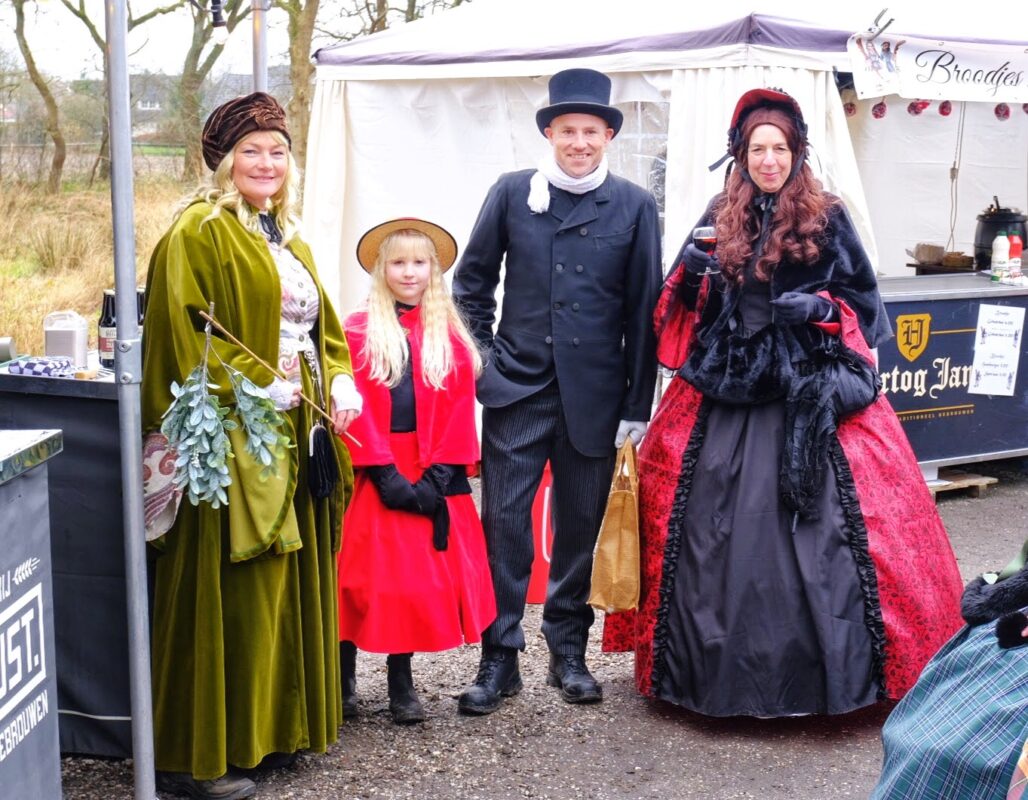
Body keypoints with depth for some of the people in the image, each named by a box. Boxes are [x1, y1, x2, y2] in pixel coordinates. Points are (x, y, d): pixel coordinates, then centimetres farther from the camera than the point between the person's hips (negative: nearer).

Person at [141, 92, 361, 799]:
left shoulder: (288, 241, 20)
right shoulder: (199, 232, -7)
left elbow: (322, 323, 20)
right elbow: (183, 328, -16)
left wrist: (341, 380, 1)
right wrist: (255, 387, -20)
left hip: (295, 436, 9)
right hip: (233, 440, -8)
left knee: (291, 583, 12)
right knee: (229, 596, -6)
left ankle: (277, 726, 25)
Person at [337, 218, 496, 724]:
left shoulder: (451, 337, 8)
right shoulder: (358, 332, 1)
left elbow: (459, 409, 1)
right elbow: (356, 408, -6)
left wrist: (437, 475, -10)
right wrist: (385, 474, -14)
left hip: (433, 477, 2)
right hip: (376, 474, -2)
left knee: (421, 578, 4)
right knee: (365, 574, 1)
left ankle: (401, 682, 15)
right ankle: (342, 680, 13)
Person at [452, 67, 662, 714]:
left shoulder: (635, 206, 2)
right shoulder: (512, 193, 4)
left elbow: (644, 311, 2)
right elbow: (473, 280, 12)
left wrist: (637, 406, 0)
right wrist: (482, 357, 3)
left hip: (593, 395, 0)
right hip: (517, 390, 0)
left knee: (580, 529, 10)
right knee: (504, 523, -2)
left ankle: (569, 653, 24)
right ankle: (500, 658, 10)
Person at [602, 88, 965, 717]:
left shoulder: (827, 218, 3)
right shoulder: (720, 219, 10)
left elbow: (862, 296, 7)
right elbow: (687, 303, 14)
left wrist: (822, 308, -12)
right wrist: (691, 274, -7)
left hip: (812, 392, -2)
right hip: (726, 388, 3)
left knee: (816, 521, -7)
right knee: (716, 525, 0)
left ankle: (826, 661, 6)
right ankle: (720, 663, 14)